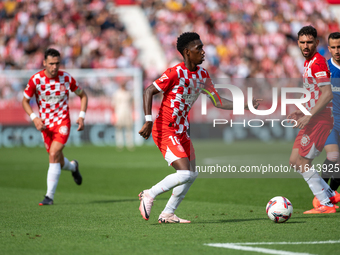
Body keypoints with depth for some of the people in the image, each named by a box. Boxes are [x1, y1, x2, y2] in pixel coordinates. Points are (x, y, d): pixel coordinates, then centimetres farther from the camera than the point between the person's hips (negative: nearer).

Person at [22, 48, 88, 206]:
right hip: (45, 125, 2)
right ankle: (73, 167, 47)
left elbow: (82, 95, 8)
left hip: (62, 122, -2)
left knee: (54, 155, -21)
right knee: (59, 162, 8)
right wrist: (34, 117, -14)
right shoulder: (36, 79, -9)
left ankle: (50, 196, -16)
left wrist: (82, 116, -3)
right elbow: (25, 101, 2)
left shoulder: (66, 78, -8)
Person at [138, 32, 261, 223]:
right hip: (165, 130, -9)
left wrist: (246, 106, 7)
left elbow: (218, 102, 13)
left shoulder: (203, 75, 6)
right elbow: (149, 92, -16)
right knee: (185, 174, -18)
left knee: (192, 175, 8)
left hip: (181, 131, 9)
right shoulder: (176, 73, -18)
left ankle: (167, 214, 16)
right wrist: (148, 120, -26)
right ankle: (149, 195, -1)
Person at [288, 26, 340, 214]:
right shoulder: (308, 63, 16)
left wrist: (309, 117, -23)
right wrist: (302, 112, 14)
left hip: (320, 120, -10)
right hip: (312, 119, 10)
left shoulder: (318, 62, -15)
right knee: (294, 161, 10)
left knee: (303, 163, -9)